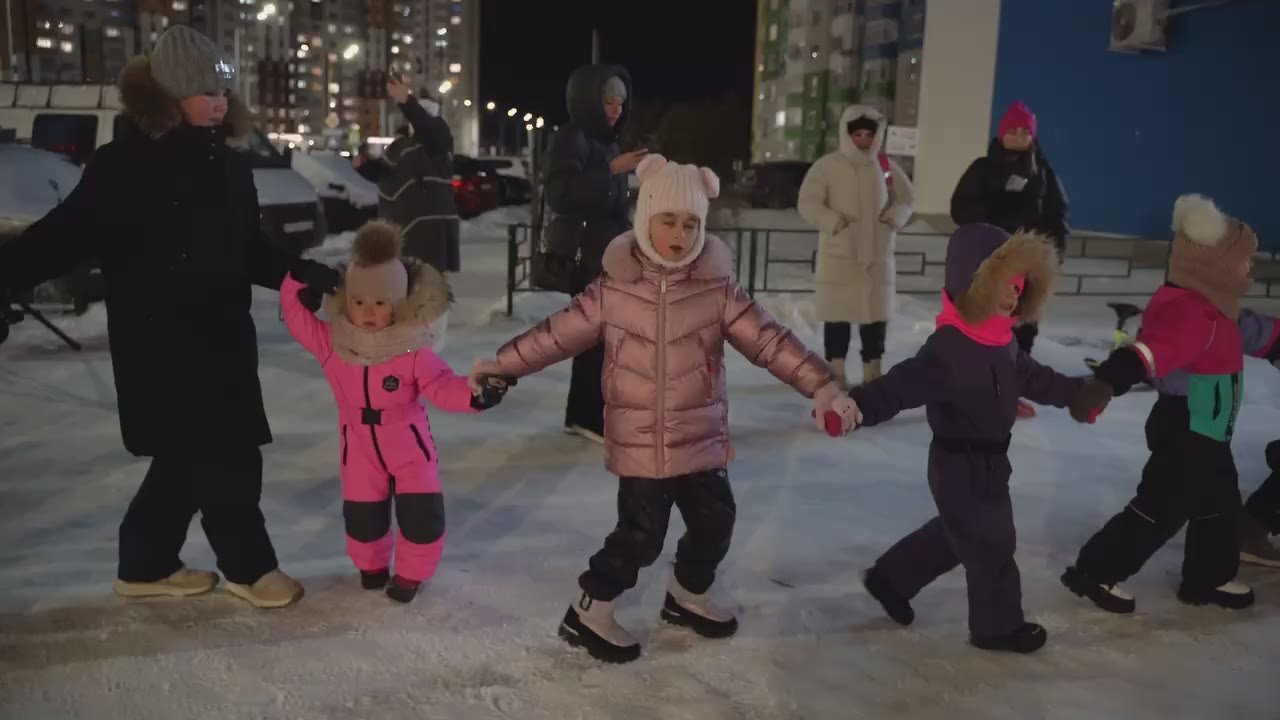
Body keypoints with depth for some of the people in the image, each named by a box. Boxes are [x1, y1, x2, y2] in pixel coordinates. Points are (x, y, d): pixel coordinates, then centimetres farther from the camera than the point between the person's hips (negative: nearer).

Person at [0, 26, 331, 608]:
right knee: (227, 459, -2)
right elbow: (63, 238, -11)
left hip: (223, 338, 7)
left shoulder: (229, 167, 8)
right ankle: (249, 567, 18)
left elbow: (253, 253, 16)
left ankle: (145, 566, 31)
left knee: (191, 459, 14)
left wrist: (314, 276, 8)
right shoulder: (123, 166, -11)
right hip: (159, 345, -7)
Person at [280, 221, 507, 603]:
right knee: (361, 515, 12)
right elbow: (297, 315, -2)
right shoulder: (331, 343, -9)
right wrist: (299, 282, -13)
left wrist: (475, 393, -38)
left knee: (422, 514, -1)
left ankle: (410, 573, 24)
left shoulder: (414, 351, -18)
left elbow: (443, 387, -21)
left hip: (410, 445, -2)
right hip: (360, 448, 2)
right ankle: (371, 565, 41)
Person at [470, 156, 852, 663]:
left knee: (715, 522, 14)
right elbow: (558, 334, 1)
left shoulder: (718, 289, -6)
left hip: (701, 438, 4)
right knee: (641, 534, -3)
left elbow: (769, 341, -8)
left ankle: (687, 598, 40)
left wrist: (821, 387, -16)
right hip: (639, 442, -3)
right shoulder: (613, 289, -8)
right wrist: (501, 366, 5)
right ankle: (588, 613, 17)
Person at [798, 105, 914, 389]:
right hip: (838, 253, -3)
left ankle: (872, 370, 17)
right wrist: (833, 222, -20)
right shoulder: (828, 165, -6)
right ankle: (836, 370, 10)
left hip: (878, 252, 4)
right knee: (838, 312, 1)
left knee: (876, 312, 7)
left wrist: (895, 217, -5)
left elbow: (904, 198, 15)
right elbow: (808, 203, -8)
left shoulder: (886, 165, 6)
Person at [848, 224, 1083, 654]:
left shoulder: (1001, 340, 2)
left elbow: (1031, 378, 19)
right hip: (961, 463, -9)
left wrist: (1080, 392, 31)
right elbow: (903, 384, -40)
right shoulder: (949, 348, -29)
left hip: (989, 458, 9)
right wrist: (859, 405, -58)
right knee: (992, 544, 6)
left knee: (956, 534, 24)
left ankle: (890, 578, 40)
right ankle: (998, 626, 28)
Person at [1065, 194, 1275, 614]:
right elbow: (1153, 349, -46)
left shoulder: (1211, 308, 7)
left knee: (1220, 505, 22)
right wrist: (1107, 382, -62)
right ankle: (1095, 573, 5)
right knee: (1160, 509, -4)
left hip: (1207, 433, 11)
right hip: (1184, 433, -11)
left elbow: (1247, 335, 28)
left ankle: (1210, 578, 38)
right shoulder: (1187, 311, -27)